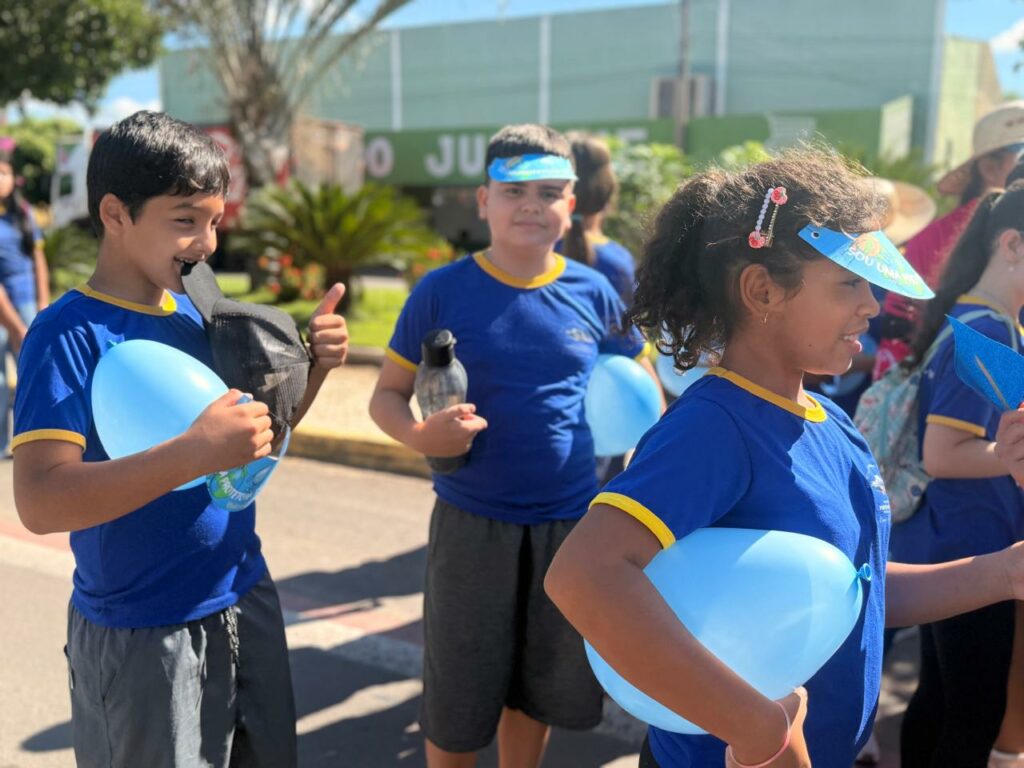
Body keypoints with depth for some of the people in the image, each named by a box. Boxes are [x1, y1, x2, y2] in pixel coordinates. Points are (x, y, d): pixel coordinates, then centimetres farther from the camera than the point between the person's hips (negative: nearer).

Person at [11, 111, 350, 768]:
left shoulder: (197, 311, 3)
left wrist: (314, 364, -5)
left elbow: (257, 431, 13)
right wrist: (192, 454, -36)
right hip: (141, 637, -6)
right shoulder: (68, 335, -16)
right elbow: (41, 502, -25)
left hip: (247, 603, 6)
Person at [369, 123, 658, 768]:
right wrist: (420, 435, -23)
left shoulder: (594, 294, -1)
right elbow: (387, 395, 0)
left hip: (575, 522, 2)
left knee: (540, 690, 20)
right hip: (472, 524, -2)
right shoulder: (443, 291, -6)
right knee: (457, 703, 11)